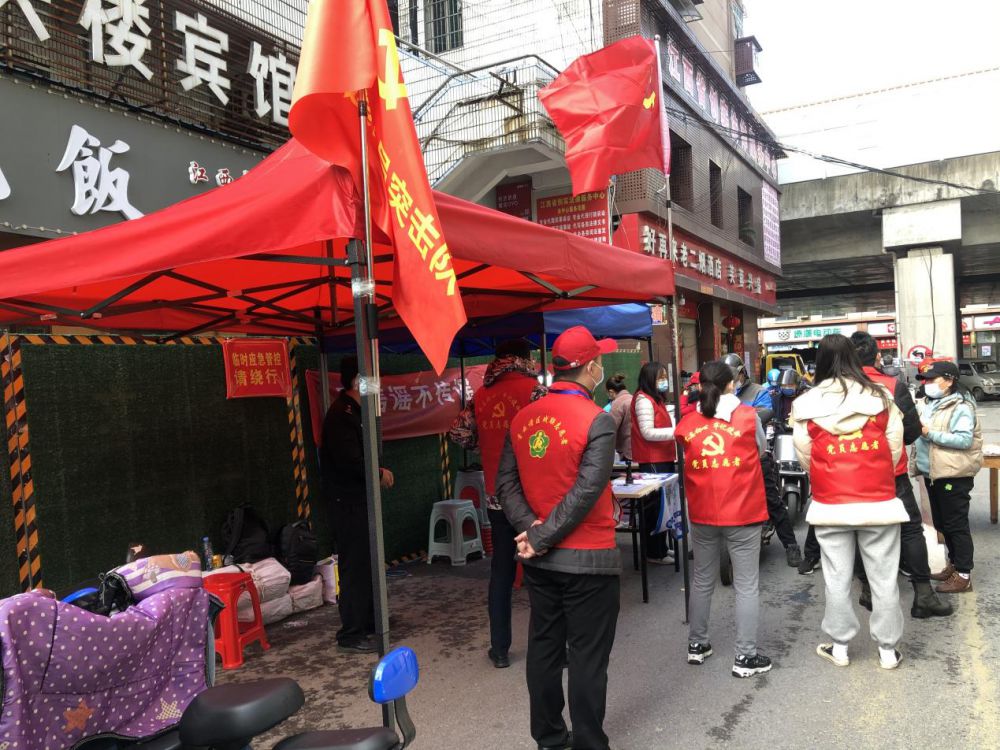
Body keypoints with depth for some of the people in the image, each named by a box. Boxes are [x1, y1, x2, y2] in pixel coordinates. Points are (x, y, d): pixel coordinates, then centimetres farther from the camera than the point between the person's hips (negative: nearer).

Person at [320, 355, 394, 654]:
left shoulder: (355, 412, 14)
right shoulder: (341, 414, -18)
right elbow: (350, 461, -26)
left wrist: (379, 471, 0)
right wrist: (379, 474, -11)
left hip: (360, 498, 10)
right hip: (348, 501, -10)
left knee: (367, 561, 17)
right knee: (354, 565, -5)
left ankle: (368, 620, 30)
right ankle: (350, 634, 2)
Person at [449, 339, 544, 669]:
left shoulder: (480, 395, 6)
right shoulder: (534, 389, -9)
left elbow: (459, 433, 5)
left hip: (496, 496, 4)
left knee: (501, 571, 13)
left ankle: (500, 649, 20)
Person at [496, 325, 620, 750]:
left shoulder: (523, 419, 3)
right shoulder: (596, 420, -15)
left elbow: (506, 484, 0)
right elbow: (586, 492, -21)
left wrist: (531, 528, -8)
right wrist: (542, 538, -16)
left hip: (540, 558, 6)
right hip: (587, 559, -6)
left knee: (544, 648, 16)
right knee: (588, 658, 6)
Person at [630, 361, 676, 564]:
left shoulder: (657, 399, 18)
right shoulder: (644, 400, -13)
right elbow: (648, 433, -18)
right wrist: (676, 432, -19)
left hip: (662, 459, 9)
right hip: (652, 461, -9)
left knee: (662, 504, 13)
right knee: (655, 506, -3)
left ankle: (660, 547, 23)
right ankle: (654, 552, 5)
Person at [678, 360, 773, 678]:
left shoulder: (686, 423, -2)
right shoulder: (748, 417, -7)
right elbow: (760, 451, 8)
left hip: (702, 514, 3)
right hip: (743, 513, -3)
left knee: (702, 580, 17)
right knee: (747, 585, 6)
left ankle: (697, 645, 28)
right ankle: (745, 657, 10)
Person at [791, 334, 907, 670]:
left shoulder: (807, 404, -6)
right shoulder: (880, 397, -3)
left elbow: (804, 457, 1)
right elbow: (895, 450, 2)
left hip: (830, 504, 0)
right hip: (879, 501, 1)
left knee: (837, 579, 10)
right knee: (883, 578, 11)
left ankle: (839, 646, 21)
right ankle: (887, 649, 21)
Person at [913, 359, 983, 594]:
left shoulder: (961, 407, -13)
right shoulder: (931, 404, 13)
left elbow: (965, 440, -23)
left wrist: (931, 434, -24)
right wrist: (918, 430, 3)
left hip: (954, 475, -9)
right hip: (933, 473, 9)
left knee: (956, 525, -2)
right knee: (942, 524, 17)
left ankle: (963, 575, 6)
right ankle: (954, 564, 30)